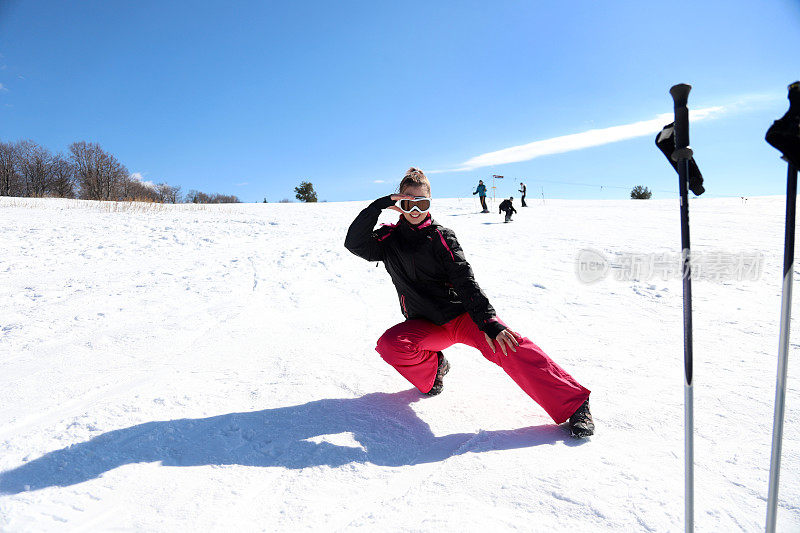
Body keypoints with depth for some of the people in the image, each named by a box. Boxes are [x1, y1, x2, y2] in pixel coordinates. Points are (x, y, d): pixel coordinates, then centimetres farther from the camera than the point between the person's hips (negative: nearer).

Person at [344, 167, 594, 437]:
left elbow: (465, 281, -10)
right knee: (389, 344, -28)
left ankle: (573, 404, -22)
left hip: (461, 313, -2)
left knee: (508, 345, -28)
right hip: (425, 326, 2)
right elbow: (355, 243, -8)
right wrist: (379, 205, -14)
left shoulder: (441, 236, -1)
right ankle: (432, 367, 2)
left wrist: (488, 322, -22)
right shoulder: (390, 239, 6)